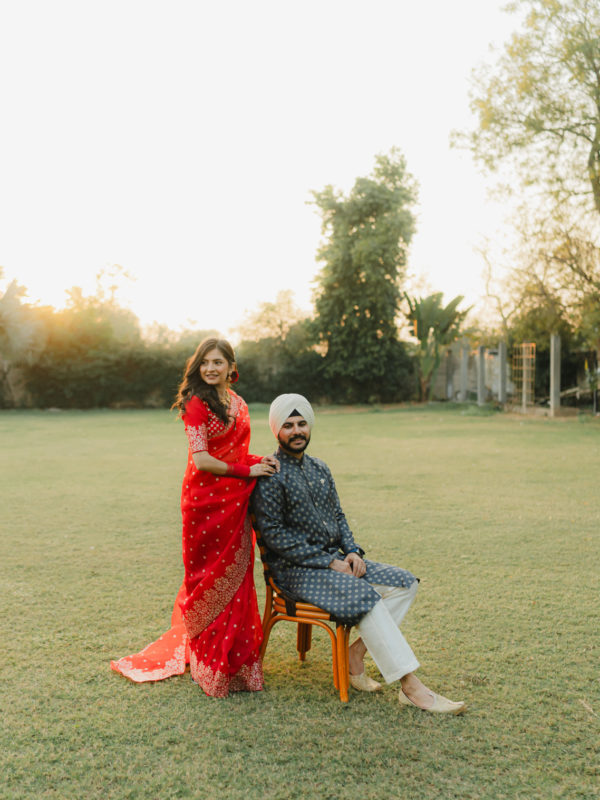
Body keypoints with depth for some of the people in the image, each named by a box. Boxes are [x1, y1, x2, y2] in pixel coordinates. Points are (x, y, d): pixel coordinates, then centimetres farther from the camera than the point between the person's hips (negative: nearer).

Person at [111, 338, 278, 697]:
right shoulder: (197, 403, -9)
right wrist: (248, 470, -13)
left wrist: (259, 460, -1)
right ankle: (212, 666, 18)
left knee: (235, 574, 11)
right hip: (206, 498, -6)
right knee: (210, 576, 3)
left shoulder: (237, 403, 13)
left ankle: (234, 657, 25)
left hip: (235, 500, 6)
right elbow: (202, 459, -16)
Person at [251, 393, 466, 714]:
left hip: (335, 560, 8)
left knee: (404, 582, -5)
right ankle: (411, 687, -24)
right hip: (294, 569, -8)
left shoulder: (319, 468, 13)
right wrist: (329, 562, -17)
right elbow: (274, 535, -16)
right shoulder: (270, 476, -10)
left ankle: (356, 652, -7)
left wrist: (352, 551, -2)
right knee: (365, 595, -29)